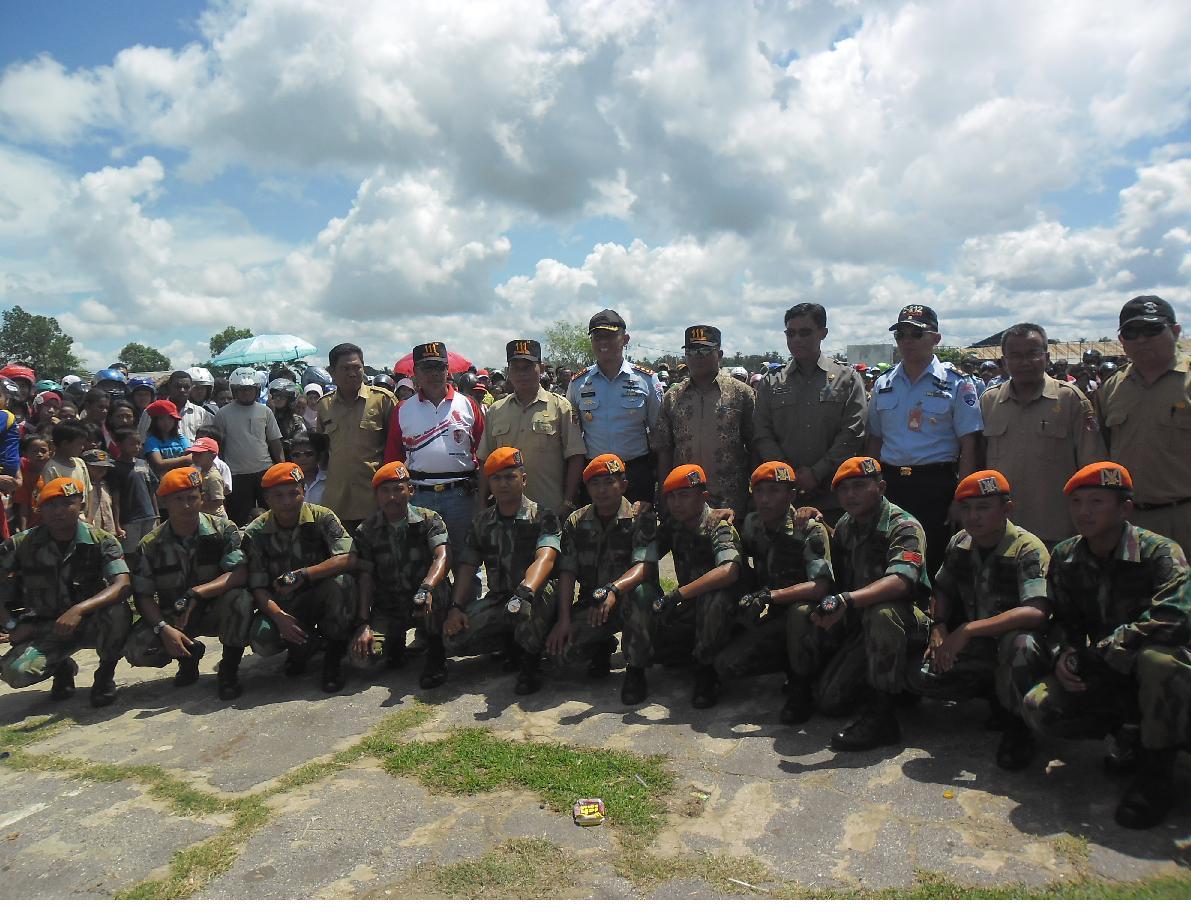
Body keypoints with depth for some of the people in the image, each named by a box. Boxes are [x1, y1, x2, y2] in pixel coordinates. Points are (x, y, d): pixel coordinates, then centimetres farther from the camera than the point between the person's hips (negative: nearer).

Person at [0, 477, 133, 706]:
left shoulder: (101, 541, -12)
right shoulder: (21, 545, -6)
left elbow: (122, 586, -25)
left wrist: (79, 609, -38)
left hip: (91, 624, -2)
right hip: (46, 628, 2)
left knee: (119, 613, -35)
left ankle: (105, 675, -5)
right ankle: (62, 667, 12)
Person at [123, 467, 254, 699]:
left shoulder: (222, 529, -11)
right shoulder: (151, 545, -4)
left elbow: (240, 573, -23)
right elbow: (143, 595, -6)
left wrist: (195, 593, -33)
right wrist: (163, 628, -23)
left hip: (214, 612, -2)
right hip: (171, 618, 2)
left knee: (240, 598, -34)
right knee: (136, 650, -22)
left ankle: (229, 669, -11)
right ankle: (189, 654, 12)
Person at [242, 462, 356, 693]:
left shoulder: (322, 518, -12)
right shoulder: (255, 533, -6)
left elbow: (348, 558, -27)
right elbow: (257, 586, -10)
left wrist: (302, 575, -35)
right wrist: (279, 617, -28)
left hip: (320, 598, -1)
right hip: (281, 605, 1)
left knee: (339, 581, -34)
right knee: (261, 642, -28)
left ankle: (334, 658, -12)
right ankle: (302, 644, 10)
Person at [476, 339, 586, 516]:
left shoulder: (561, 407, 1)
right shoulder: (495, 411, 11)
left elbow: (575, 457, -3)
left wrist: (568, 503, -8)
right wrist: (481, 506, 6)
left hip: (551, 509, -2)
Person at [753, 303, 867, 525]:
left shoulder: (847, 379, 5)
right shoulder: (771, 383, 10)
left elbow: (853, 434, -3)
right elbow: (762, 434, 4)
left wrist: (817, 472, -12)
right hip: (782, 495, 1)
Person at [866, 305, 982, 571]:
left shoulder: (956, 384, -1)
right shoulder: (883, 384, 12)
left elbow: (969, 445, -4)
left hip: (936, 486, -3)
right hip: (890, 485, 4)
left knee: (935, 562, 0)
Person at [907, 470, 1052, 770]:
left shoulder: (1028, 549, -21)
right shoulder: (959, 544, -1)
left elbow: (1036, 612, -35)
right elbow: (942, 590, 13)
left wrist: (966, 631, -37)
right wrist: (939, 630, -8)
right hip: (978, 646, 6)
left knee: (1022, 645, -41)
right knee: (920, 676, -14)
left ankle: (1017, 723, -11)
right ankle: (999, 692, 8)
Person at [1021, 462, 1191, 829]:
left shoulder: (1159, 552, -17)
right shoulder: (1064, 558, 0)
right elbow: (1065, 623, 8)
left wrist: (1096, 651, -25)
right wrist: (1066, 655, -15)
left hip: (1161, 670, -5)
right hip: (1106, 674, 5)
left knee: (1158, 659, -41)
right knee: (1038, 708, -19)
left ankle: (1156, 773, -18)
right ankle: (1131, 731, 8)